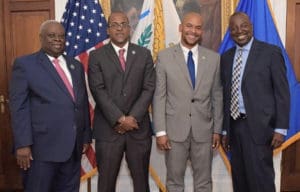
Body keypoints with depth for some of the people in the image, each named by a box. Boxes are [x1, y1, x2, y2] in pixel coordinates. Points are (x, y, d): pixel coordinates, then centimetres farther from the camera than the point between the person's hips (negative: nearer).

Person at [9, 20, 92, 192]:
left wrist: (86, 136, 12)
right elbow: (19, 107, -6)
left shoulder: (76, 65, 14)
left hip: (73, 146, 5)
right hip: (42, 146, -5)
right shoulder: (24, 64, -1)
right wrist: (22, 144, -13)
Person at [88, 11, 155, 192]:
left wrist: (132, 118, -11)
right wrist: (120, 119, -14)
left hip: (139, 128, 2)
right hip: (108, 129, -1)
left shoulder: (144, 54, 8)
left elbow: (149, 88, 0)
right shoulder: (97, 56, 3)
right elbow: (98, 91, -7)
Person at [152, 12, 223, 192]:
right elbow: (159, 96, -3)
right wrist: (160, 131, -7)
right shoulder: (165, 56, -2)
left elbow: (217, 96, 6)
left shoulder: (214, 58, 3)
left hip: (204, 130, 2)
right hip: (175, 129, -1)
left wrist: (217, 129, 5)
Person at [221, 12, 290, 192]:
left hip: (258, 126, -5)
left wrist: (280, 128, -11)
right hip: (234, 126, 5)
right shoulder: (226, 57, 12)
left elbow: (282, 92, -5)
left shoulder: (271, 52, -2)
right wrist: (225, 130, 12)